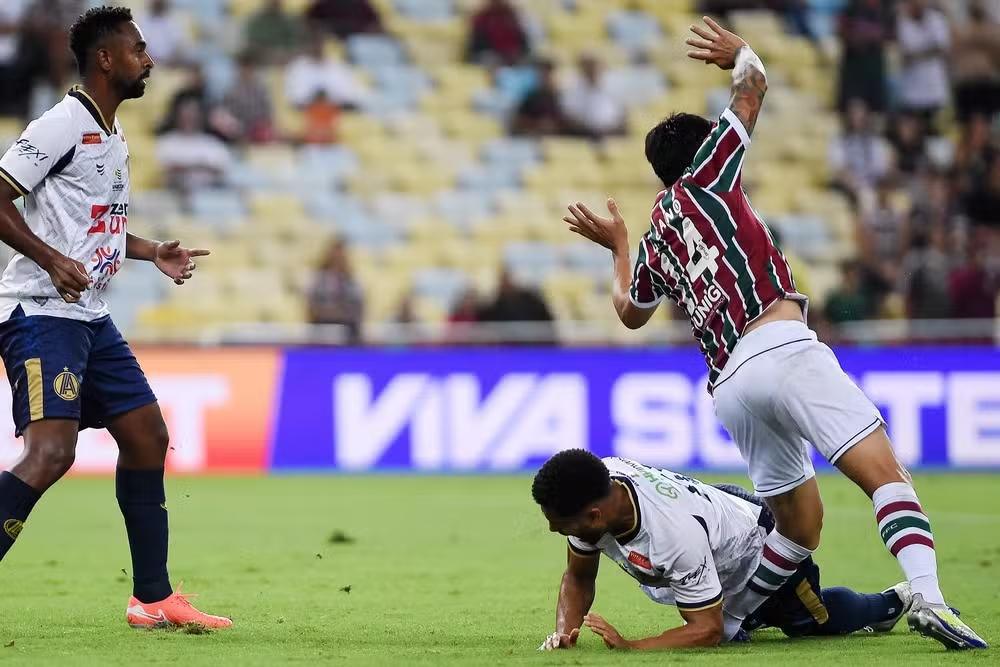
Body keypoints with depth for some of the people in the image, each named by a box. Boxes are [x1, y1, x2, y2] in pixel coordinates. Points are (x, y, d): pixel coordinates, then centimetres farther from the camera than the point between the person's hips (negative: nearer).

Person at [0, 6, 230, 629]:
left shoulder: (113, 136, 17)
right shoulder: (62, 125, -12)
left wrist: (153, 252, 19)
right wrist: (52, 260, -24)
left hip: (91, 318, 10)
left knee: (148, 437, 11)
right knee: (51, 451, -23)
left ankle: (153, 597, 20)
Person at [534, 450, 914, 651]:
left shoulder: (676, 535, -49)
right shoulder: (596, 487, -29)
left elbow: (708, 630, -40)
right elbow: (578, 579, -13)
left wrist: (628, 647, -51)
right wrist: (565, 632, -33)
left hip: (759, 548, -6)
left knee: (811, 620, 24)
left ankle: (888, 605, 49)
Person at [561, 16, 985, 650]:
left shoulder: (653, 244, 26)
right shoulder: (704, 178, 13)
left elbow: (631, 312, 46)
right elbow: (754, 87, 17)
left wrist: (618, 247, 59)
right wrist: (740, 52, 38)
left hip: (729, 387, 6)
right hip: (782, 349, -6)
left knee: (799, 527, 19)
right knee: (885, 471, -17)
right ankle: (928, 597, -37)